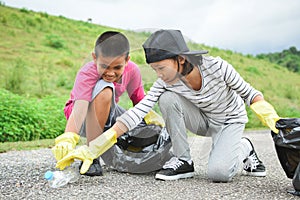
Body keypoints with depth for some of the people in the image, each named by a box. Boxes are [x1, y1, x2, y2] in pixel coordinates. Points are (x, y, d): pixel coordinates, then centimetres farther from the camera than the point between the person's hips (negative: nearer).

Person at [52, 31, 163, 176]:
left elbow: (139, 100, -4)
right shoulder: (87, 74, -31)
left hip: (110, 113, 5)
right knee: (104, 90, -39)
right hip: (86, 118, -5)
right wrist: (68, 138, -62)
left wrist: (150, 117, -23)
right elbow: (80, 107, -46)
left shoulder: (132, 70, -16)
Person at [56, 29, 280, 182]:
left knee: (218, 172, -30)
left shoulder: (216, 67, -31)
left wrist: (273, 122, -29)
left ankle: (243, 148, 6)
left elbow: (249, 92, -16)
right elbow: (138, 111, -31)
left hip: (230, 120, -3)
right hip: (203, 121, 4)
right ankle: (183, 161, -10)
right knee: (168, 98, -26)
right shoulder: (165, 83, -23)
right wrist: (93, 148, -39)